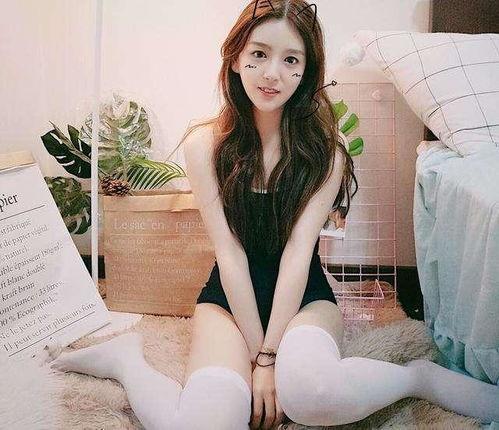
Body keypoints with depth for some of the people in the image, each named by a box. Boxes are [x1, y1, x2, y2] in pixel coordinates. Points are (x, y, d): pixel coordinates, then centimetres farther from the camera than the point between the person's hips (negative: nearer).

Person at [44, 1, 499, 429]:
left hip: (304, 295, 0)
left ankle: (421, 376, -9)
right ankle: (126, 357, -1)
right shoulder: (205, 144, -6)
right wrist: (258, 353, -13)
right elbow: (230, 253, -10)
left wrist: (269, 358, -17)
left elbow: (297, 253, -13)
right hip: (229, 295, 1)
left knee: (308, 391, -37)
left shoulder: (324, 151, -6)